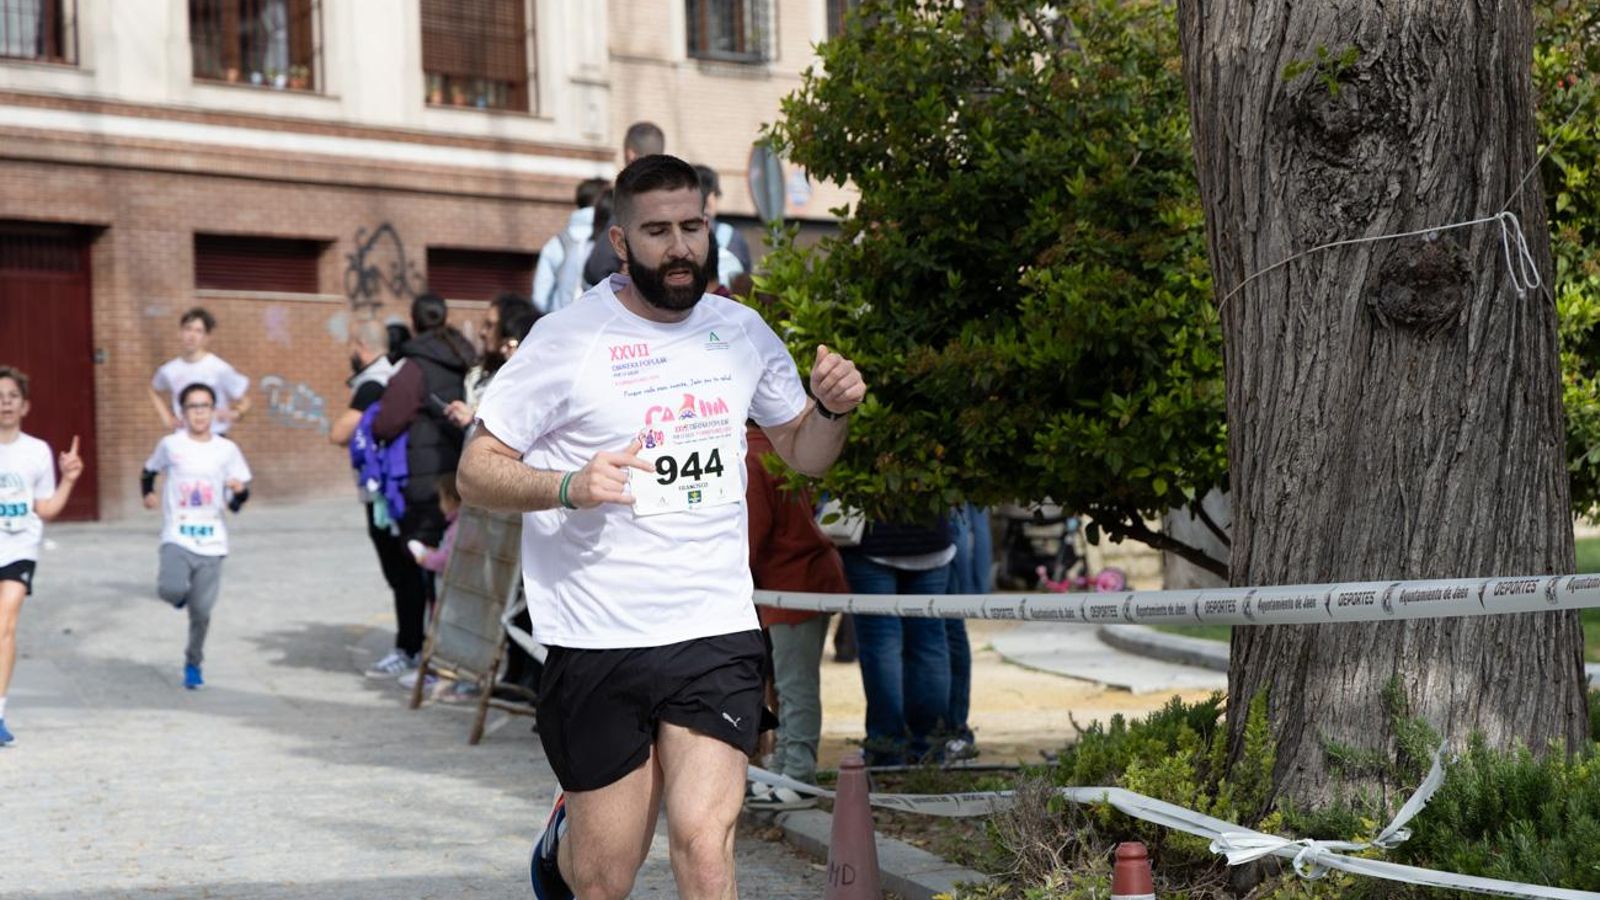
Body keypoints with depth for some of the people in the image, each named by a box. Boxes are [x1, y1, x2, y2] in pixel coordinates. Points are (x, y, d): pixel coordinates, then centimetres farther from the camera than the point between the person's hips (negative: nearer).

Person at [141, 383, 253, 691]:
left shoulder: (227, 449, 3)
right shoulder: (170, 445, 2)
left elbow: (236, 503, 3)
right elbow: (148, 471, 22)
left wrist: (239, 490, -15)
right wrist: (147, 492, 8)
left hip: (211, 543, 1)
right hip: (177, 538, -1)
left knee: (201, 611, 1)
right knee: (172, 590, -27)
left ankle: (193, 664, 25)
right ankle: (181, 593, 12)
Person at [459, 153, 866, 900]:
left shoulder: (743, 332, 8)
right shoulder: (567, 340, -6)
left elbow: (802, 452, 21)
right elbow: (476, 472, -4)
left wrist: (833, 409, -1)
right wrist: (568, 485, -23)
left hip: (716, 637, 2)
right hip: (597, 643, -2)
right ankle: (566, 835, 42)